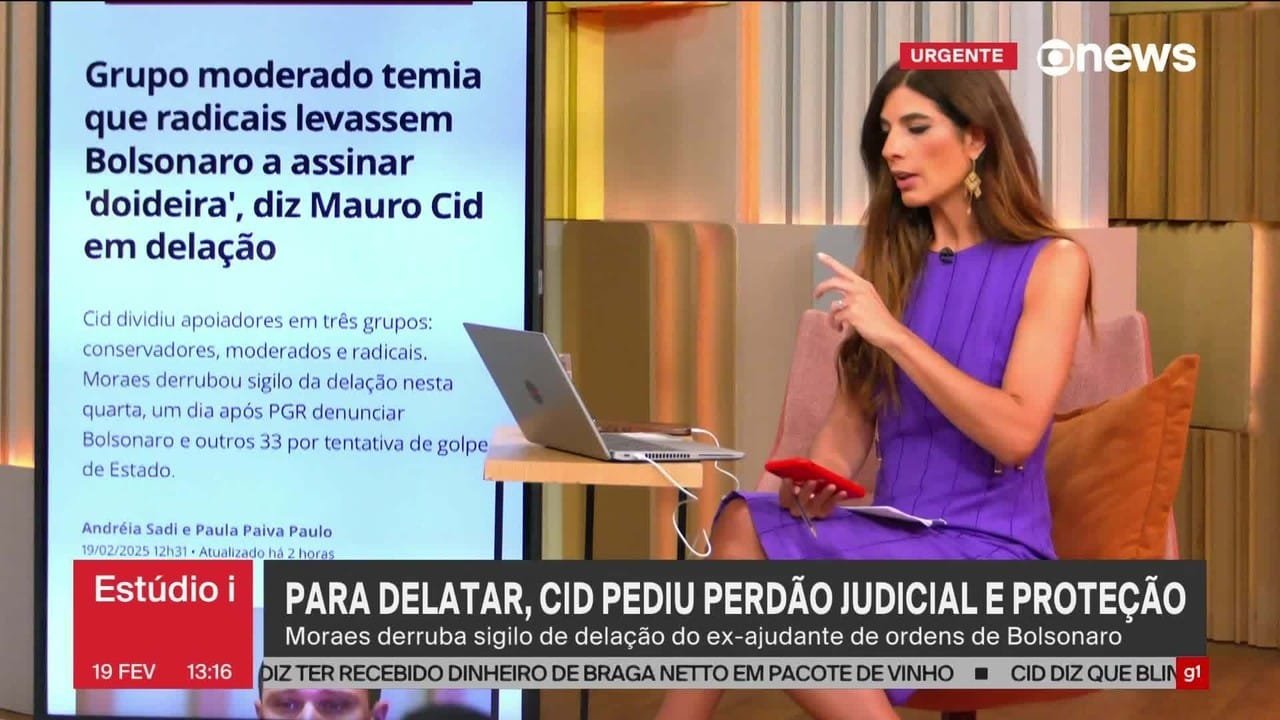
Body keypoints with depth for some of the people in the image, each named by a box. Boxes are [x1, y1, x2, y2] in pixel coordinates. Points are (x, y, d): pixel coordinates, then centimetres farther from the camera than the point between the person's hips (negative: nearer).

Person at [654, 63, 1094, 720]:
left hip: (990, 556, -5)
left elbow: (1015, 434, -15)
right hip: (890, 532, 5)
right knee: (745, 525, -29)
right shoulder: (889, 257, 14)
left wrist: (893, 333, -19)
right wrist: (814, 479, -9)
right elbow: (852, 416, 12)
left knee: (745, 540, -29)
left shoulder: (1051, 262, -3)